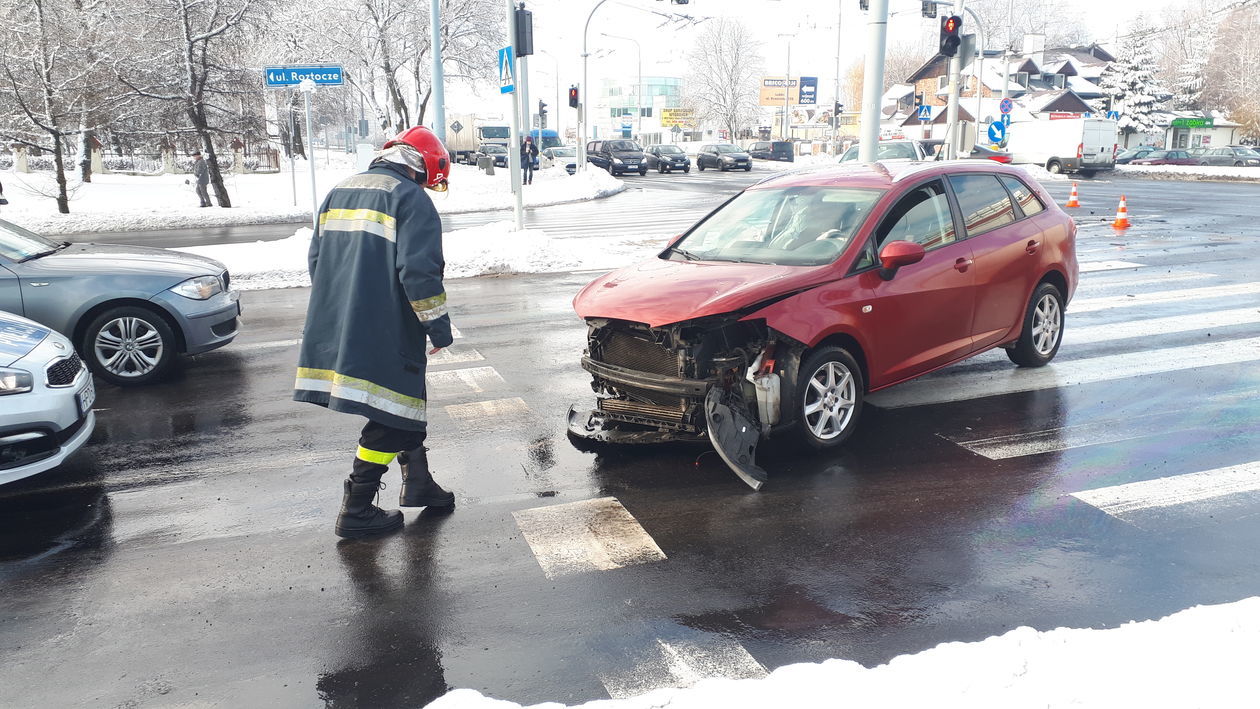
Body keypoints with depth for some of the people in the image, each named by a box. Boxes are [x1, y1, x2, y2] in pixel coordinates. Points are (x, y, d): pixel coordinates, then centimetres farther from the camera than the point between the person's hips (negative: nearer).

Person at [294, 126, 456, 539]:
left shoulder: (339, 193, 17)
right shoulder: (411, 199, -8)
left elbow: (316, 259, 20)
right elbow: (418, 270, -18)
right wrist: (438, 324, -11)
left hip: (336, 330, 9)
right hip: (384, 334, -8)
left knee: (402, 406, 21)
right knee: (390, 419, 2)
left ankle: (418, 484, 31)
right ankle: (357, 511, 7)